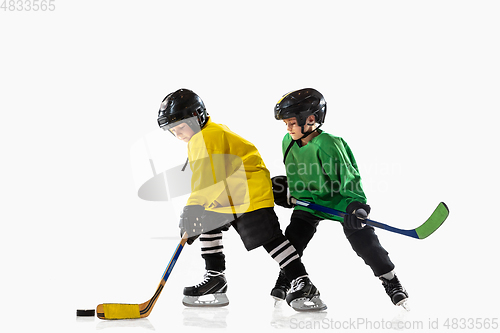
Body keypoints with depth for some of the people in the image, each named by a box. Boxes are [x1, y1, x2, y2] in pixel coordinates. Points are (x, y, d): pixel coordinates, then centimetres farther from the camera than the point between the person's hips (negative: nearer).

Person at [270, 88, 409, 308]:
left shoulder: (327, 145, -29)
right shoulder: (289, 142, -6)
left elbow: (348, 178, -28)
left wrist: (356, 204, -37)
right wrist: (289, 190, 11)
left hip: (339, 199, -6)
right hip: (309, 199, 6)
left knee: (363, 239, -12)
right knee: (294, 237, -5)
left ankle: (390, 281, 2)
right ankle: (284, 279, 15)